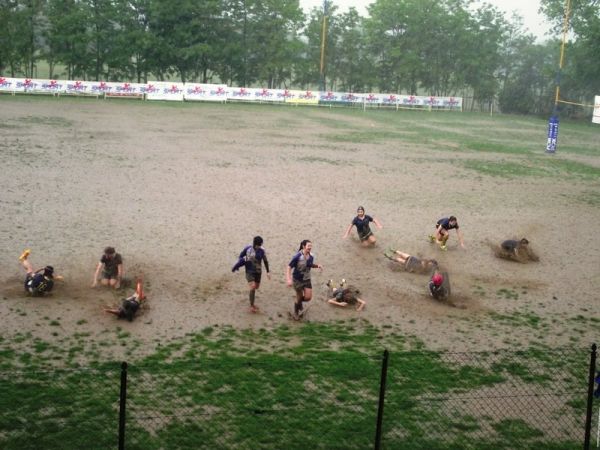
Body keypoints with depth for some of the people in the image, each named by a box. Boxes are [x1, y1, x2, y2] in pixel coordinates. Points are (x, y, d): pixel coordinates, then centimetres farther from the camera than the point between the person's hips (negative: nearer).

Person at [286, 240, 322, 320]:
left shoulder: (311, 257, -6)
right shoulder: (297, 257, -22)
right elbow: (289, 267, -19)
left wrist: (317, 265, -6)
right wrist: (288, 279, -29)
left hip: (307, 280, 5)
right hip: (298, 280, -4)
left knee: (308, 297, -3)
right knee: (299, 297, 7)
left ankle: (300, 303, 33)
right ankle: (295, 313, 32)